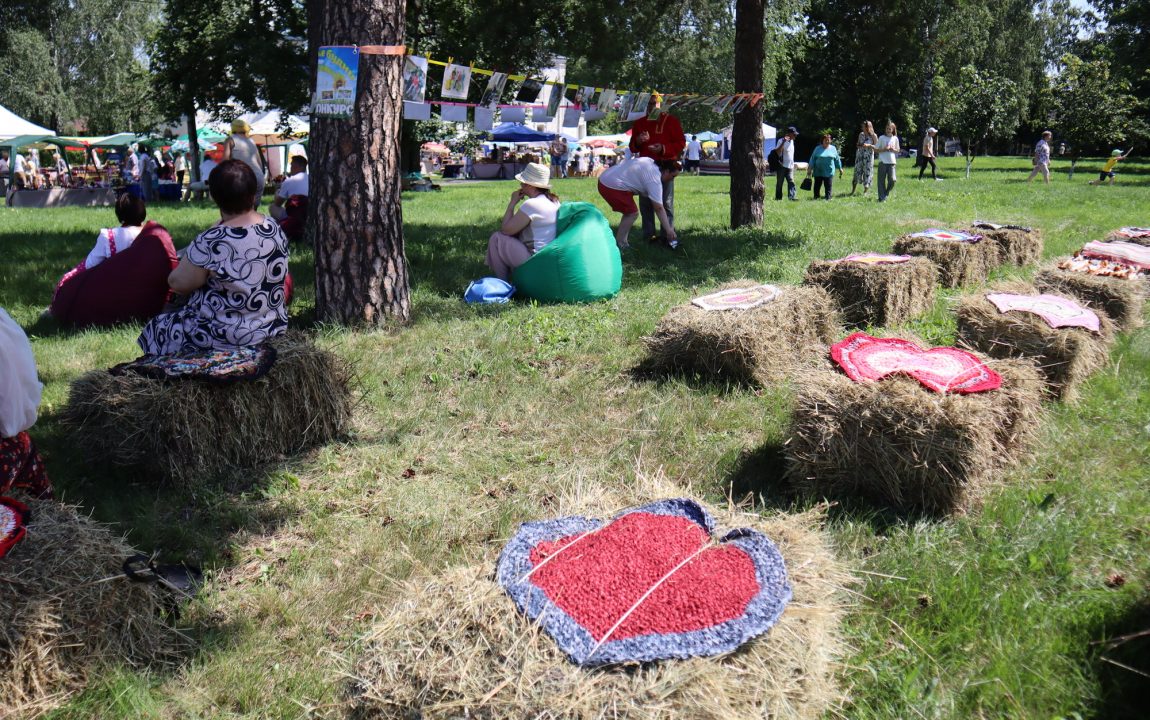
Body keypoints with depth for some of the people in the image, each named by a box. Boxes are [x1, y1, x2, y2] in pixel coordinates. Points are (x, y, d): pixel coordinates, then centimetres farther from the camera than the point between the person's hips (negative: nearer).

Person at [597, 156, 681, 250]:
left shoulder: (650, 162, 10)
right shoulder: (654, 179, -17)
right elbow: (659, 208, -17)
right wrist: (668, 230, -14)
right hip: (612, 187, -10)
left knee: (630, 212, 17)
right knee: (632, 213, -3)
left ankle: (620, 241, 20)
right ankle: (619, 244, -1)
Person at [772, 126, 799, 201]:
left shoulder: (792, 141, 13)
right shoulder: (781, 141, -10)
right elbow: (777, 152, -23)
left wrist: (793, 164, 21)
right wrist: (783, 142, -29)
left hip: (790, 166, 7)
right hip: (782, 166, -7)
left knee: (791, 182, -5)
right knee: (779, 183, 2)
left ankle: (791, 196, -10)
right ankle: (778, 197, 8)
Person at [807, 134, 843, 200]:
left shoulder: (833, 149, 9)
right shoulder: (818, 149, 4)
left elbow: (837, 159, 13)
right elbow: (812, 159, 3)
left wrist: (840, 168, 14)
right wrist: (810, 168, -3)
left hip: (829, 172, 1)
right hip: (818, 172, -1)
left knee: (828, 186, -1)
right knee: (817, 186, 4)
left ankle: (828, 198, 7)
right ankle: (816, 197, 14)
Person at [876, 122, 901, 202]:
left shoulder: (895, 138, 9)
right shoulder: (882, 138, 2)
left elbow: (898, 150, 16)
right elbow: (876, 149, 2)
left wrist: (893, 149, -5)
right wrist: (884, 149, -13)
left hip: (892, 162, 2)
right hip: (882, 162, -2)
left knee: (893, 180, -9)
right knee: (882, 181, -2)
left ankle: (886, 193, 14)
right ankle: (881, 198, 5)